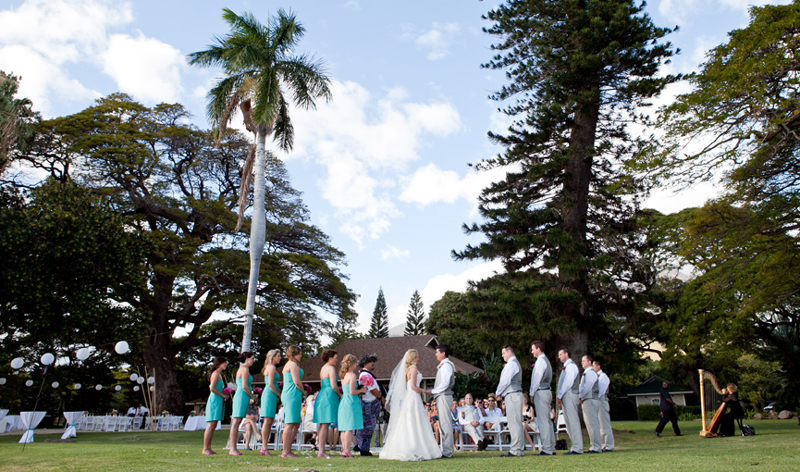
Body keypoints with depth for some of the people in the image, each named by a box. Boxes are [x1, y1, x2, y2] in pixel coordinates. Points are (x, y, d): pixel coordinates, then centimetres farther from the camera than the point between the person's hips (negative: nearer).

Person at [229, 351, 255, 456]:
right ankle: (233, 449, -12)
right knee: (236, 422, -10)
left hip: (239, 396, 10)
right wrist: (252, 396, -4)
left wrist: (248, 399, 19)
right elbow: (244, 386, -17)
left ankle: (233, 448, 10)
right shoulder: (245, 369, -9)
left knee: (236, 423, 8)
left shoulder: (241, 369, 21)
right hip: (243, 397, -10)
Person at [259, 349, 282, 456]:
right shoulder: (272, 367, -8)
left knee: (270, 421, 8)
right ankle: (264, 448, -11)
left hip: (269, 394, 10)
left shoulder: (269, 367, 22)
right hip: (270, 394, -10)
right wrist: (280, 394, -9)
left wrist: (279, 394, 16)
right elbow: (271, 384, -15)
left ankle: (264, 448, 9)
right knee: (268, 420, -11)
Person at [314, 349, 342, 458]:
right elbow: (333, 386, -15)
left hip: (321, 395, 10)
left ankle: (321, 450, 13)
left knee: (322, 425, 11)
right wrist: (340, 395, -1)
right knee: (325, 424, -9)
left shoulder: (322, 369, 19)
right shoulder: (331, 368, -9)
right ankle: (321, 451, -10)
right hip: (329, 396, -10)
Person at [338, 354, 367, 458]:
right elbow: (352, 392, -17)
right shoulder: (352, 375, -11)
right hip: (351, 402, -9)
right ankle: (346, 451, -10)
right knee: (350, 428, -7)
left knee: (344, 428, 10)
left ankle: (344, 449, 14)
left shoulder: (344, 376, 14)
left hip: (343, 402, 9)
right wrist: (361, 390, -2)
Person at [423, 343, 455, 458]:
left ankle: (447, 452, -6)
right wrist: (433, 390, 12)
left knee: (446, 424, -8)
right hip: (441, 397, 10)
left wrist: (432, 391, -11)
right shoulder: (442, 366, 19)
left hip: (444, 396, -10)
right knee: (442, 424, 12)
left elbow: (445, 384, -19)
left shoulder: (446, 365, -12)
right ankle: (445, 450, 17)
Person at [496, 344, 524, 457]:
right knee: (516, 423, 10)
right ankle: (519, 448, 12)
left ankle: (516, 450, -10)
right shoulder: (514, 363, 21)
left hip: (512, 396, -10)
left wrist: (497, 393, -3)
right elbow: (505, 380, 20)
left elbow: (505, 380, -15)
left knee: (514, 422, -10)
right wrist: (501, 394, 12)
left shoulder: (512, 364, -11)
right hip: (512, 395, 10)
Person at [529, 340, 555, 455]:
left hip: (541, 392, -10)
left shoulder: (540, 361, -12)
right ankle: (551, 448, 14)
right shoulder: (546, 360, 18)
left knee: (543, 422, -8)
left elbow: (537, 379, -15)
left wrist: (532, 394, -7)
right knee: (547, 421, 11)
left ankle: (547, 449, -7)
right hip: (546, 391, 10)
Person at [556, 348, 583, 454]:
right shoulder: (566, 367, 21)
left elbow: (568, 382, -16)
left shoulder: (571, 366, -9)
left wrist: (559, 395, -15)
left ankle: (577, 448, -10)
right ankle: (575, 446, 12)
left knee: (573, 421, -10)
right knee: (569, 422, 9)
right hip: (565, 397, 10)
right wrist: (559, 395, 10)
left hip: (569, 396, -10)